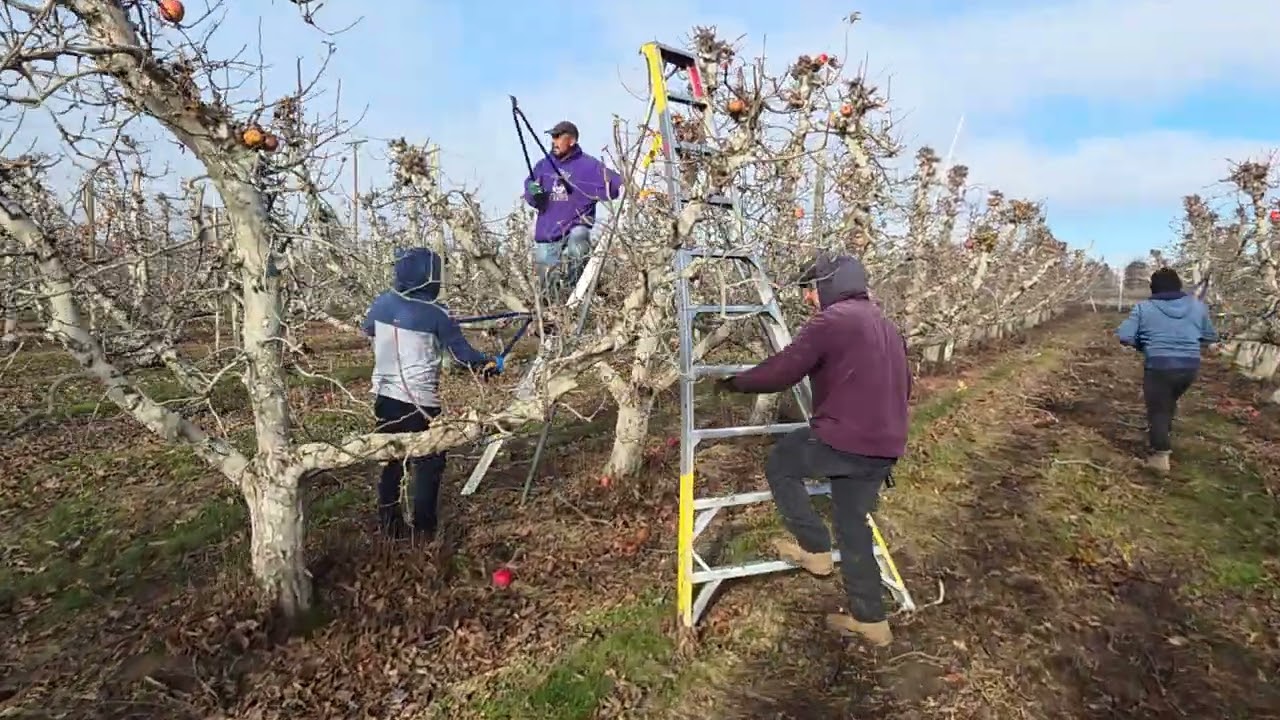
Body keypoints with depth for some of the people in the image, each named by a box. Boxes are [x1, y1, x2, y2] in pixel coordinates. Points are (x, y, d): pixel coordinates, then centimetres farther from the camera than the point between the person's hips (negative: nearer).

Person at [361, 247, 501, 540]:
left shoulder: (383, 302, 1)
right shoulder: (436, 313, -14)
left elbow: (367, 328, 21)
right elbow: (461, 350, -5)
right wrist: (487, 363, 12)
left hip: (386, 395, 6)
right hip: (420, 400, -6)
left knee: (390, 458, 18)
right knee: (429, 463, 7)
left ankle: (389, 522, 26)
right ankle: (424, 527, 10)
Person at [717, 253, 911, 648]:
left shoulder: (831, 321, -10)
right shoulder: (886, 326, 19)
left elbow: (782, 371, -13)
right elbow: (903, 386, 27)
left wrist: (735, 382, 1)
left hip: (842, 440, -9)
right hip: (884, 448, 9)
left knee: (780, 465, 16)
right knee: (853, 526, 18)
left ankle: (814, 549, 17)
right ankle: (870, 619, 23)